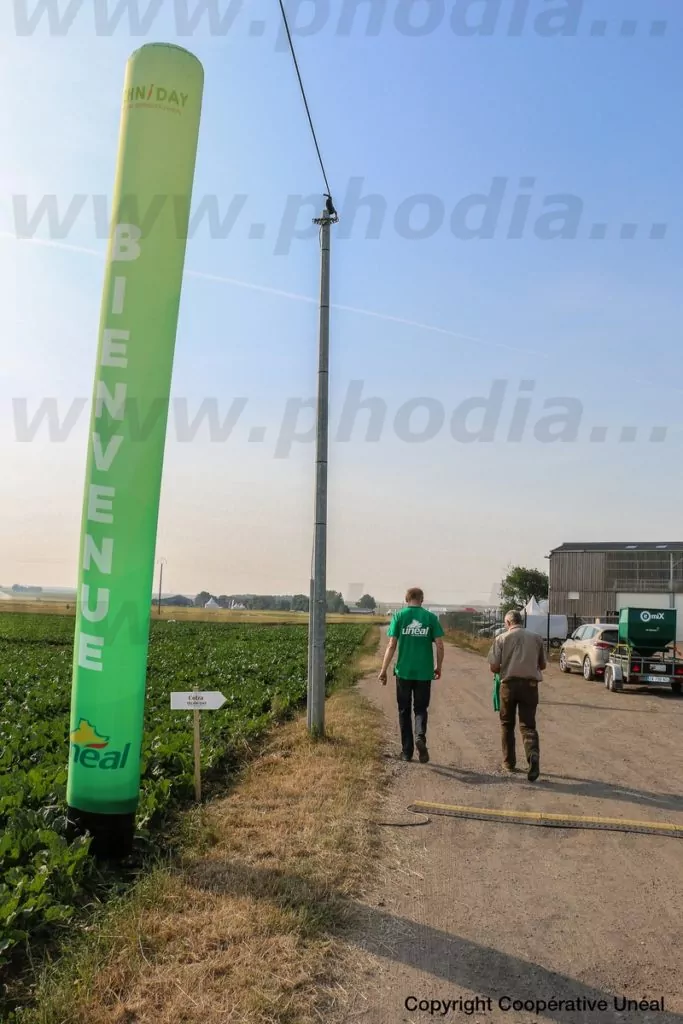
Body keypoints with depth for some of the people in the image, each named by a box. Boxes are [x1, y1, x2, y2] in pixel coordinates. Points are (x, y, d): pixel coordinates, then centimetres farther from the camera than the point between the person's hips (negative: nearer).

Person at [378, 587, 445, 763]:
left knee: (404, 710, 12)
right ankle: (420, 735, -16)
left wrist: (384, 670, -1)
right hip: (424, 672, 0)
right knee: (420, 708, 12)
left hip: (404, 671, 0)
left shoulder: (399, 616, -2)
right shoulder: (431, 617, 1)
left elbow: (391, 645, -6)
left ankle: (407, 751, 15)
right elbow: (440, 645, -3)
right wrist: (438, 668, 11)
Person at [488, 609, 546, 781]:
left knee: (507, 724, 15)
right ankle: (533, 754, -23)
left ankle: (509, 762, 21)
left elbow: (493, 667, -5)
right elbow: (542, 665, 14)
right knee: (528, 724, 3)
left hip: (509, 684, -1)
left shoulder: (501, 638, -2)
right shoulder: (536, 638, 6)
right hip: (530, 684, 1)